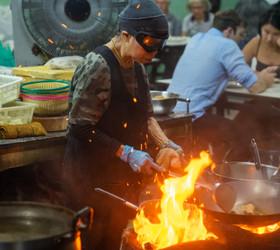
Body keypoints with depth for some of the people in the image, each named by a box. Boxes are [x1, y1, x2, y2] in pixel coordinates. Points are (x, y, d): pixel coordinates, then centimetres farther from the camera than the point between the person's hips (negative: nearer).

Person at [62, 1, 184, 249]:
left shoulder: (137, 67, 5)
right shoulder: (98, 66, -20)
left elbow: (145, 115, 14)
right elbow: (80, 129, -20)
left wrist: (166, 144, -1)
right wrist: (126, 153, -20)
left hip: (126, 174, 8)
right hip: (94, 177, -7)